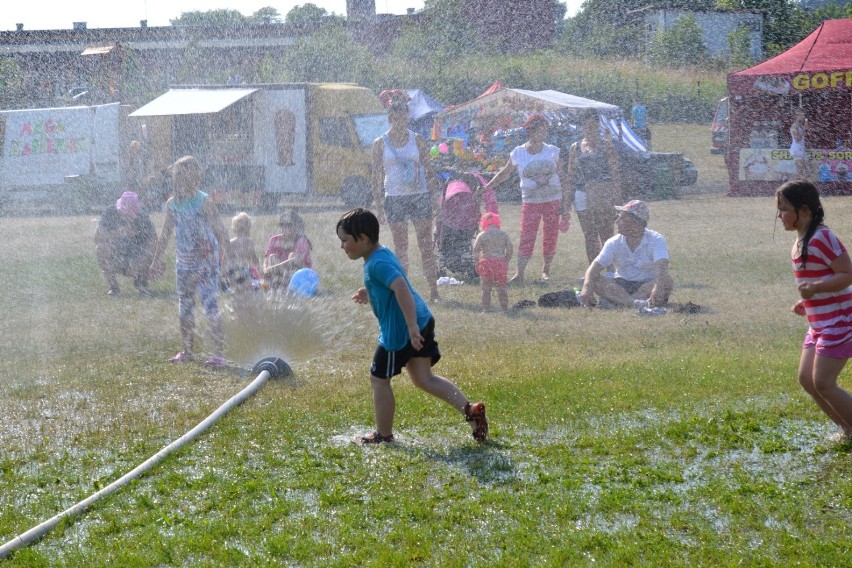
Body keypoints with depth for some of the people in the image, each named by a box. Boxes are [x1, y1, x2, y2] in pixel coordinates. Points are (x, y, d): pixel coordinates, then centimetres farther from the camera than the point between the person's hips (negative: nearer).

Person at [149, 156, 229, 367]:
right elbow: (166, 234, 16)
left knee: (210, 304, -13)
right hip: (184, 262, 6)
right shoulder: (172, 204, 5)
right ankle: (187, 351, 24)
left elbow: (220, 231, -12)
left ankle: (218, 353, -14)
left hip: (206, 261, -6)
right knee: (184, 307, 13)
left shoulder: (204, 202, -12)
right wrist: (157, 260, 19)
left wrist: (222, 255, -22)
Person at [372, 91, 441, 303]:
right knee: (400, 247, 2)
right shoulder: (380, 144, 2)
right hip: (394, 198, 0)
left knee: (426, 245, -2)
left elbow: (428, 169, 8)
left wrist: (435, 195, 3)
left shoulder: (417, 140, 4)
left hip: (420, 196, 0)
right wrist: (379, 206, 0)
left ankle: (433, 290, 1)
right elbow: (377, 177, 4)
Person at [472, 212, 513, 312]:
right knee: (501, 288, 9)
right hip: (501, 262, 2)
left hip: (486, 262, -2)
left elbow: (475, 251, -4)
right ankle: (505, 308, 10)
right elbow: (509, 250, 4)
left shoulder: (482, 235, -2)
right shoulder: (504, 234, 5)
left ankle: (486, 309, 4)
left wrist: (477, 264, 5)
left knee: (486, 289, 6)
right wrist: (506, 262, 13)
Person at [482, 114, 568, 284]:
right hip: (530, 202, -2)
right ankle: (519, 274, -8)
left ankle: (546, 270, 18)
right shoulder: (518, 154, -2)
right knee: (526, 237, -9)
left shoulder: (553, 151, 2)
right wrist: (487, 187, 2)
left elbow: (560, 177, 6)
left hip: (553, 200, 2)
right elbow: (505, 173, 9)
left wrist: (563, 203, 3)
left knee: (550, 237, 4)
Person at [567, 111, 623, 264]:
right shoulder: (575, 148, 11)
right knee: (589, 236, 6)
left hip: (604, 195, -4)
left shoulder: (606, 145, 1)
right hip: (583, 195, 4)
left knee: (606, 234, -4)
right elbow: (571, 175, 14)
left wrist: (617, 196, -9)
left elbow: (615, 171, -2)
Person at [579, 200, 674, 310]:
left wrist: (658, 288, -53)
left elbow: (661, 267, -31)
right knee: (595, 282, -26)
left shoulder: (656, 239, -12)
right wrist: (587, 287, -35)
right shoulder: (614, 243, -2)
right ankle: (638, 304, -47)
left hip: (648, 286, -3)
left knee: (668, 282, -34)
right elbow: (595, 267, -12)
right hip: (621, 286, 3)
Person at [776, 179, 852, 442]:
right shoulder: (800, 242, 11)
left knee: (823, 383, -10)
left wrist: (815, 288, -32)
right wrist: (806, 303, 10)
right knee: (806, 378, 9)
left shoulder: (822, 238, -19)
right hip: (819, 323, 10)